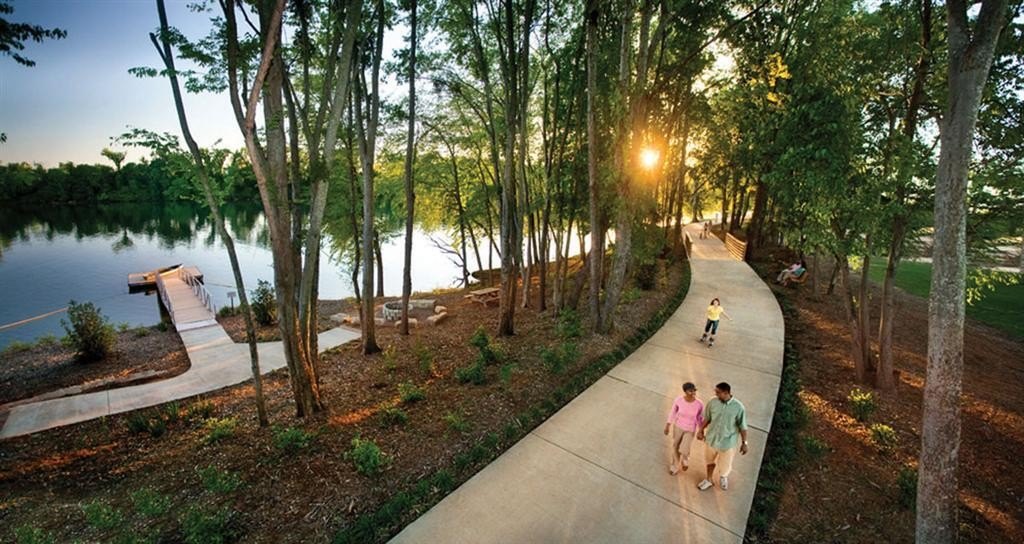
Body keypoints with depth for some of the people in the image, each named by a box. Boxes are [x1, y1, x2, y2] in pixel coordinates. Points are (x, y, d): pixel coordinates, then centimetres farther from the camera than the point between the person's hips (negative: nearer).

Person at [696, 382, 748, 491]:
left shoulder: (738, 407, -21)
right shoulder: (712, 402, -14)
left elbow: (742, 426, -9)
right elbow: (707, 418, 2)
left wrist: (744, 443, -6)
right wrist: (701, 430, 9)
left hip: (727, 442, -2)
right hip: (711, 439, 2)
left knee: (724, 467, 15)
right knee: (710, 460, 23)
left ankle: (723, 477, 50)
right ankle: (708, 480, 48)